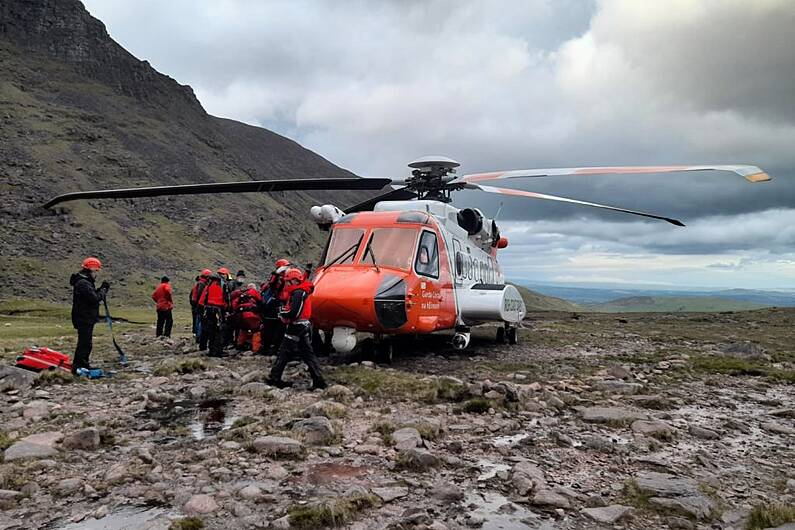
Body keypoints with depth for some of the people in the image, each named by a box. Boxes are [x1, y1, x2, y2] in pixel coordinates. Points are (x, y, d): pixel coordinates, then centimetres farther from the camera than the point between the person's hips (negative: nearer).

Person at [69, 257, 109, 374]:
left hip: (86, 318, 11)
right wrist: (103, 290, -10)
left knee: (86, 342, 18)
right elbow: (95, 298, -24)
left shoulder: (85, 282, 16)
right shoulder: (83, 283, -19)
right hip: (84, 319, -11)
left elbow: (93, 295, 16)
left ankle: (83, 364, 28)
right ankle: (77, 366, -3)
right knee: (84, 343, -7)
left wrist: (101, 289, 2)